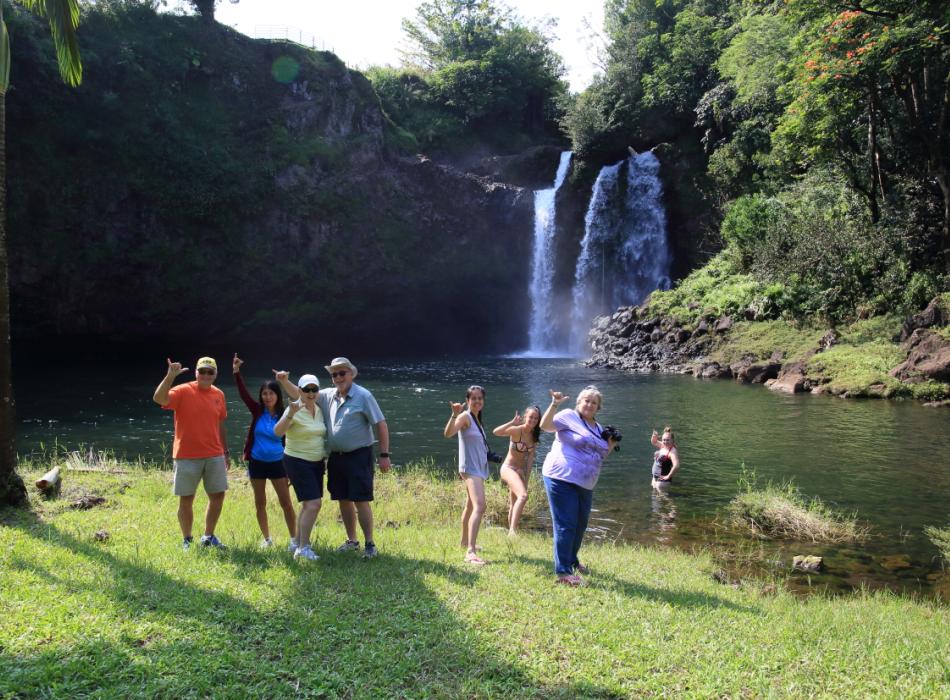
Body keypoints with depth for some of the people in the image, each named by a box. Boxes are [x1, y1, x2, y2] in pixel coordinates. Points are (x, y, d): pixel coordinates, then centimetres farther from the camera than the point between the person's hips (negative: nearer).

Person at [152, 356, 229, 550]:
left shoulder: (219, 395, 7)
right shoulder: (183, 391, -8)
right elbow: (158, 398, -25)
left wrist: (226, 452, 17)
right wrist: (170, 376, -35)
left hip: (214, 456, 5)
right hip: (187, 456, -4)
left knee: (218, 496, 8)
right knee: (186, 499, 4)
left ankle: (208, 537, 24)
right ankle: (187, 541, 18)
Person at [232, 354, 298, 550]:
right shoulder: (257, 411, -2)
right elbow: (243, 393, -14)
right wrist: (236, 372, -27)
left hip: (277, 464, -2)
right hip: (257, 463, 2)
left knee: (286, 502, -3)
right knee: (260, 503, 10)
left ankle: (294, 539, 5)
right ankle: (267, 539, 23)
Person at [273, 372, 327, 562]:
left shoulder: (319, 409, 5)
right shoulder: (294, 410, -17)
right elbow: (278, 432, -31)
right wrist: (289, 415, -44)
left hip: (317, 463, 8)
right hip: (297, 462, -8)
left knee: (308, 504, 14)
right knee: (314, 503, -16)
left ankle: (299, 543, 27)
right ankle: (303, 548, -9)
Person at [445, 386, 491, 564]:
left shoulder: (476, 418, 13)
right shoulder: (465, 416, -13)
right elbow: (448, 433, -32)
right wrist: (454, 415, -45)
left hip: (479, 468, 10)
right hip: (470, 468, -10)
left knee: (471, 506, 23)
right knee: (479, 506, -25)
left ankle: (465, 541, 41)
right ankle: (470, 552, -34)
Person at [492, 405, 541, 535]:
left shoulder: (534, 436, 5)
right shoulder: (516, 430, -15)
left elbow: (531, 458, 7)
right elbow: (496, 432, -31)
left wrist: (526, 478, 2)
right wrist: (512, 422, -37)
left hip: (521, 471, 8)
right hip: (508, 468, -8)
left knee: (515, 506, 15)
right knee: (523, 495, -29)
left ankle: (511, 533, 25)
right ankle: (512, 530, -34)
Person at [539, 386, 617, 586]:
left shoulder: (598, 428, 18)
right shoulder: (569, 416, -4)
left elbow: (599, 456, 24)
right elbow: (545, 425, -15)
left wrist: (610, 446, 7)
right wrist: (554, 404, -27)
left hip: (585, 485, 8)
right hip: (562, 479, -8)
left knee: (580, 525, 20)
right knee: (565, 526, -7)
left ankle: (572, 560, 41)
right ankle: (563, 572, -2)